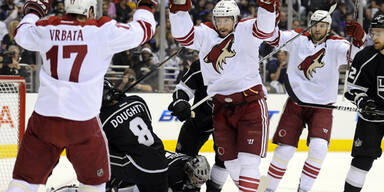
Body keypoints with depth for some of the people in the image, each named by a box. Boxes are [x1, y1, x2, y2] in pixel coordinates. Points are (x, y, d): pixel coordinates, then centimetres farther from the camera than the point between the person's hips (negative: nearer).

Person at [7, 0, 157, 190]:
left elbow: (22, 34, 24)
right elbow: (143, 30, 3)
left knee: (27, 176, 9)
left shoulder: (46, 29, 3)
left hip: (43, 117, 3)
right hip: (82, 122, -3)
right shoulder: (103, 31, -7)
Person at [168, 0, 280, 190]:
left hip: (251, 103, -4)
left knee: (248, 160, -10)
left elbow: (266, 29, -23)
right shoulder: (205, 34, 4)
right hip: (221, 108, 4)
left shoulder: (246, 30, -5)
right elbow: (183, 35, -9)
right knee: (231, 162, 10)